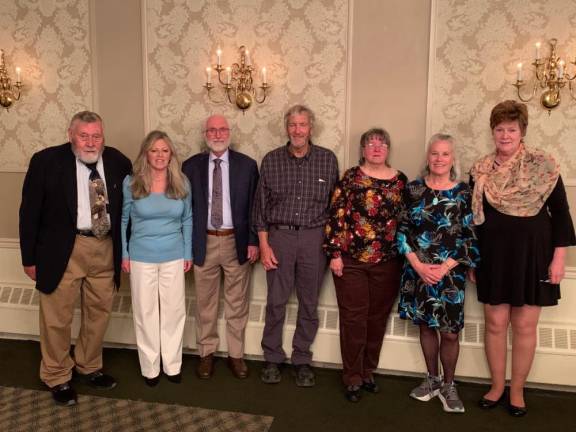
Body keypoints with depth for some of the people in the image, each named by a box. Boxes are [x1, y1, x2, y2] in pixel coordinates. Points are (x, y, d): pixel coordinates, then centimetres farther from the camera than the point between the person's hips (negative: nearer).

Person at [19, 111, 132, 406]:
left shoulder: (118, 162, 1)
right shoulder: (46, 161, -7)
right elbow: (30, 212, -4)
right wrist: (30, 258, -4)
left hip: (106, 249, 4)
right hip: (63, 251, -3)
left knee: (99, 312, 16)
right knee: (57, 318, 7)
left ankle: (89, 367, 38)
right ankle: (57, 377, 29)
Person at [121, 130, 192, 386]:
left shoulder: (182, 183, -1)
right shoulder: (131, 183, -5)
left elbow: (187, 220, 6)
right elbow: (122, 220, 2)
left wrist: (188, 253, 5)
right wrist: (124, 254, 0)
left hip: (174, 257, 1)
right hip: (141, 257, -1)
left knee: (174, 310, 8)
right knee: (145, 312, 8)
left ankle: (172, 365, 24)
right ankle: (150, 367, 23)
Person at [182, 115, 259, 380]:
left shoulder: (247, 165, 0)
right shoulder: (191, 166, 2)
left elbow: (254, 206, 1)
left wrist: (253, 241, -4)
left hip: (237, 242, 0)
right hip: (204, 242, 0)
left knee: (237, 303, 11)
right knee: (205, 303, 11)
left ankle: (236, 355, 25)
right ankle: (207, 353, 28)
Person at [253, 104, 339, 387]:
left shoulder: (328, 159, 1)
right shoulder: (271, 160, 1)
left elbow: (335, 203, 5)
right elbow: (261, 205, 3)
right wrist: (264, 244, -2)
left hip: (314, 238, 0)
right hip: (279, 236, 0)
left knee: (309, 303, 9)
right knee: (275, 302, 5)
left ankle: (302, 360, 25)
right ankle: (272, 358, 24)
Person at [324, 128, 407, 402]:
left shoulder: (400, 181, 7)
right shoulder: (351, 177, -2)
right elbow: (336, 216, -5)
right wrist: (335, 253, -9)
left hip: (387, 263, 3)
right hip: (351, 260, -3)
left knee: (378, 317, 11)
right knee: (353, 317, 4)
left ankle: (368, 372, 29)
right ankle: (353, 378, 17)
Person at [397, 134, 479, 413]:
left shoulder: (464, 193, -2)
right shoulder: (413, 189, 2)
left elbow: (470, 237, -3)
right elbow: (402, 231, 1)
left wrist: (444, 268, -12)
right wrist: (418, 265, -10)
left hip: (450, 273, -1)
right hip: (417, 271, 2)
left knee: (449, 332, 2)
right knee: (426, 326, 13)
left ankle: (448, 385, 23)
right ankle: (432, 379, 31)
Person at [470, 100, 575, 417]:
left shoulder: (542, 165, -4)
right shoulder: (480, 170, 3)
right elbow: (473, 217, 9)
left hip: (532, 254, -2)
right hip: (493, 255, 2)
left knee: (524, 326, 6)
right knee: (495, 323, 7)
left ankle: (517, 390, 23)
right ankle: (497, 386, 26)